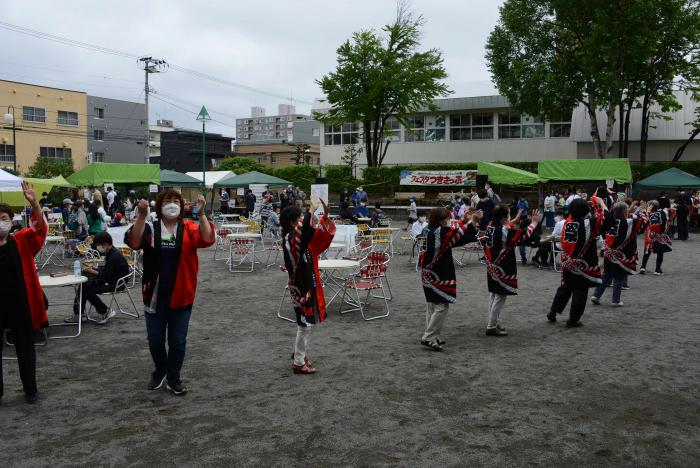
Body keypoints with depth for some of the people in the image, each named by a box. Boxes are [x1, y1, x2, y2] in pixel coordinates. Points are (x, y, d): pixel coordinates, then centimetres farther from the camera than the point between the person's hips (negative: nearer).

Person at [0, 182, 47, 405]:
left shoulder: (21, 242, -3)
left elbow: (39, 228, -18)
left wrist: (34, 203, -34)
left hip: (20, 304, -1)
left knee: (25, 348, 11)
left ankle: (30, 389, 26)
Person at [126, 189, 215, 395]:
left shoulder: (189, 228, -3)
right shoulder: (150, 228, -1)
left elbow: (207, 239, -21)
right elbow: (134, 242, -20)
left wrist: (201, 214, -32)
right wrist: (142, 216, -31)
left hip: (181, 296, -1)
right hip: (155, 296, 1)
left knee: (178, 340, 8)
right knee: (155, 339, 13)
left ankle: (173, 377, 27)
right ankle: (160, 370, 39)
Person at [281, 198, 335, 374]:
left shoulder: (301, 239, 8)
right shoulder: (290, 239, -18)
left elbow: (320, 234, 12)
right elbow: (303, 228, -38)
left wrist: (325, 215, -3)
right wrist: (311, 211, -29)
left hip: (308, 284, 9)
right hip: (300, 287, -9)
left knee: (309, 322, 18)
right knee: (305, 324, -2)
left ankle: (300, 353, 33)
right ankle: (299, 363, 9)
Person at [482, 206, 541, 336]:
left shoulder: (490, 226, 2)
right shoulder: (505, 231, -22)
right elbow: (522, 236, -16)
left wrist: (516, 220, 24)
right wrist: (534, 223, -3)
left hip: (492, 267, 9)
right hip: (503, 269, -9)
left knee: (493, 294, 18)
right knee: (500, 296, -2)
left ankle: (493, 322, 29)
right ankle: (491, 327, 1)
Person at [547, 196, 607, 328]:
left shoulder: (567, 222, -3)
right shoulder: (588, 224, -17)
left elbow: (574, 214, 17)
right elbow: (605, 218, -9)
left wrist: (594, 203, 16)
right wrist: (601, 203, 6)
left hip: (567, 264, 5)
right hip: (583, 265, -5)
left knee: (565, 288, 21)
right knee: (580, 292, 7)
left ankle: (553, 312, 26)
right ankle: (573, 320, 13)